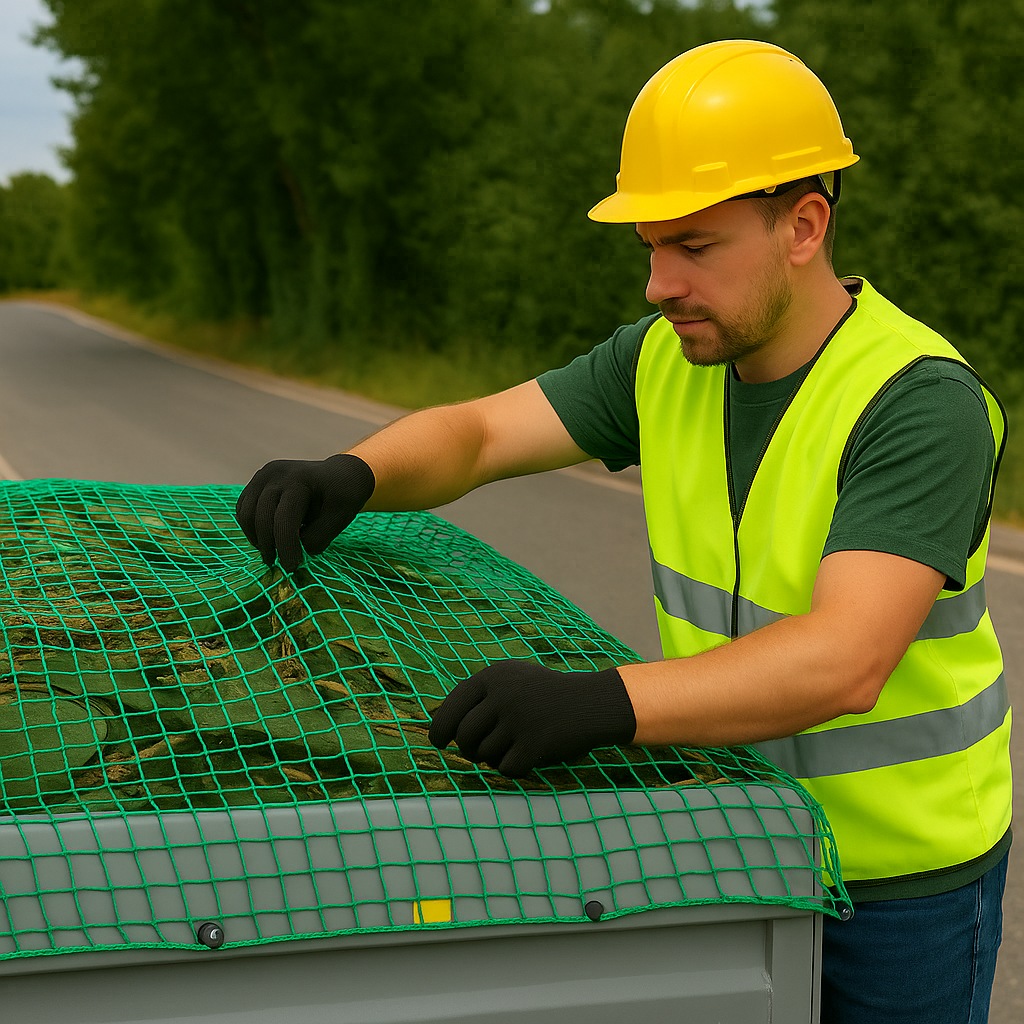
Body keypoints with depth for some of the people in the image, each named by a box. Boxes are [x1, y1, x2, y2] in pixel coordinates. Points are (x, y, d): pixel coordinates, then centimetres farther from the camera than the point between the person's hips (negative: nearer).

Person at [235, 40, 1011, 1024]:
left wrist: (598, 703, -52)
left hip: (905, 876, -5)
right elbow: (475, 434, -3)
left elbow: (843, 664, -39)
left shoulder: (922, 406, -27)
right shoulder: (673, 357, -6)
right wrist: (344, 477, -25)